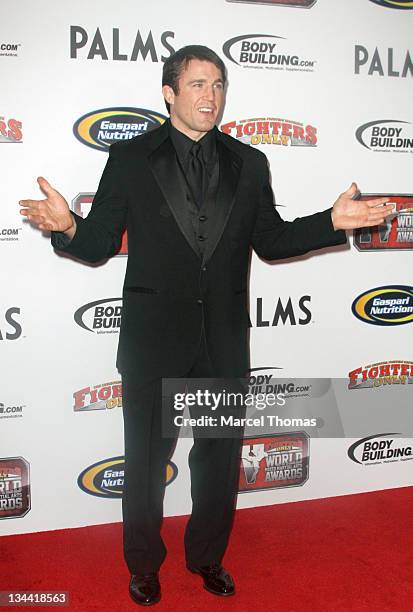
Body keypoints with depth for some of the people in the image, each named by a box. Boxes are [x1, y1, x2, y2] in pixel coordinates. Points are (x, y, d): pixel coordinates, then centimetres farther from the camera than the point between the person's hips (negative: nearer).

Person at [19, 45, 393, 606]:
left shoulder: (248, 164, 6)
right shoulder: (130, 158, -1)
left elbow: (270, 241, 8)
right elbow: (98, 245, -4)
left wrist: (333, 221, -6)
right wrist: (67, 226, -26)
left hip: (225, 337, 3)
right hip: (154, 335, -2)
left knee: (221, 456, 15)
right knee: (145, 458, 12)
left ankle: (208, 557, 40)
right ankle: (144, 565, 37)